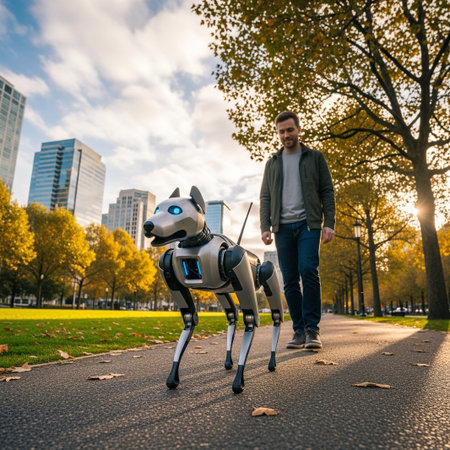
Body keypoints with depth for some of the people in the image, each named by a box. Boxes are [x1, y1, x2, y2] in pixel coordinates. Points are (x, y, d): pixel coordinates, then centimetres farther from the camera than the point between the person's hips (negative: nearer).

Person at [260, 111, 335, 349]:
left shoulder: (315, 157, 12)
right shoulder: (272, 163, 18)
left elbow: (327, 192, 6)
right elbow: (265, 197, 12)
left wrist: (329, 223, -7)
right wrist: (265, 227, 0)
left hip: (308, 224, -2)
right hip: (283, 227, 3)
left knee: (308, 270, -17)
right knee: (290, 281, 1)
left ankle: (312, 329, -7)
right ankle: (299, 330, 10)